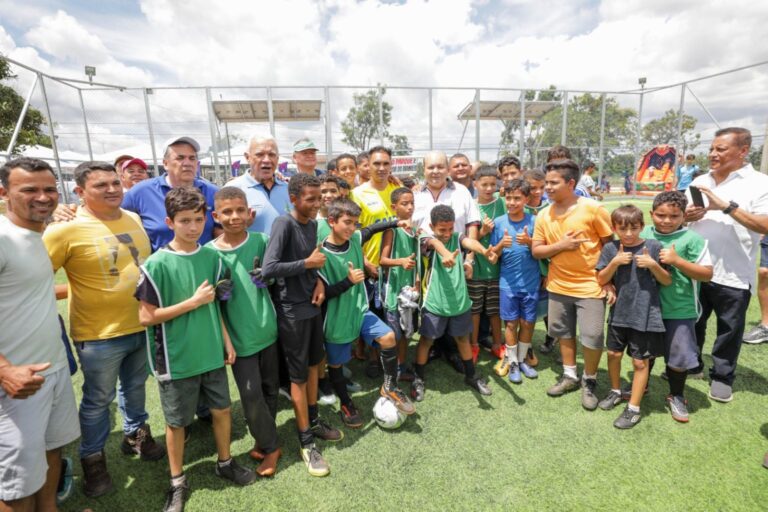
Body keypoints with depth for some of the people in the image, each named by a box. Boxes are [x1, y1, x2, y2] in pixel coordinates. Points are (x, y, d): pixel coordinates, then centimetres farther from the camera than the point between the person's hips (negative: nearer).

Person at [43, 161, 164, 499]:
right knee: (98, 401, 13)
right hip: (99, 335, -5)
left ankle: (135, 434, 46)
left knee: (135, 388, 24)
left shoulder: (133, 219, 2)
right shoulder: (66, 229, -17)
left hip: (141, 325, 5)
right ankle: (93, 458, 35)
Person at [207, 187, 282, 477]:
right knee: (251, 395, 0)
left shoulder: (261, 241, -4)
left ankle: (264, 441, 39)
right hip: (240, 336, -2)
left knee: (270, 389, 15)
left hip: (267, 328, 2)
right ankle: (270, 446, 25)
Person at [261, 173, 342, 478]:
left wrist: (318, 280, -5)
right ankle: (306, 442, 22)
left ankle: (314, 421, 39)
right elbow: (268, 269, -28)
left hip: (312, 305, 8)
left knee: (314, 363, 19)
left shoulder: (313, 224, 5)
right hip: (291, 310, -7)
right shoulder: (283, 224, -19)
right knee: (299, 375, 5)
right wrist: (308, 263, -20)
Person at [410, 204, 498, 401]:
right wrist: (446, 254, -60)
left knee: (463, 339, 19)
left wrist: (484, 251, -49)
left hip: (460, 301, 3)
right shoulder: (429, 240, -9)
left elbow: (470, 242, -25)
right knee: (426, 339, 9)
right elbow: (436, 244, -34)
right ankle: (418, 379, 28)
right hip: (434, 303, -3)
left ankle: (471, 376, 38)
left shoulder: (457, 238, -2)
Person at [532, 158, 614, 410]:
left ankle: (589, 381, 27)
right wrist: (561, 245, -17)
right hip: (558, 286, 4)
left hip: (590, 286, -4)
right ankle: (570, 376, 36)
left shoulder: (593, 208, -12)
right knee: (564, 333, 17)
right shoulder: (544, 215, 0)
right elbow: (536, 251, 1)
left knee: (592, 338, 3)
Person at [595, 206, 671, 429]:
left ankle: (634, 408, 21)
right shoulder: (610, 249, -3)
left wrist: (653, 264, -18)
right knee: (613, 353, 16)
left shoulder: (653, 247, -7)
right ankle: (615, 391, 40)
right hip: (619, 313, 3)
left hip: (645, 314, -2)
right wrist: (615, 262, -16)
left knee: (640, 361, 7)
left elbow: (668, 281, -2)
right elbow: (601, 280, -3)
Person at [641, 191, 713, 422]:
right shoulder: (644, 234, -3)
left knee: (678, 356, 9)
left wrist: (677, 260, -23)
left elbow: (707, 274, -11)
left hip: (680, 311, -3)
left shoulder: (692, 239, -12)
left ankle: (676, 397, 34)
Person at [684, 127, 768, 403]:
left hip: (733, 275, -4)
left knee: (729, 329, 10)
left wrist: (726, 206, -24)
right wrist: (685, 216, -8)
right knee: (691, 322, 17)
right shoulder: (699, 182, 9)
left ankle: (722, 377, 27)